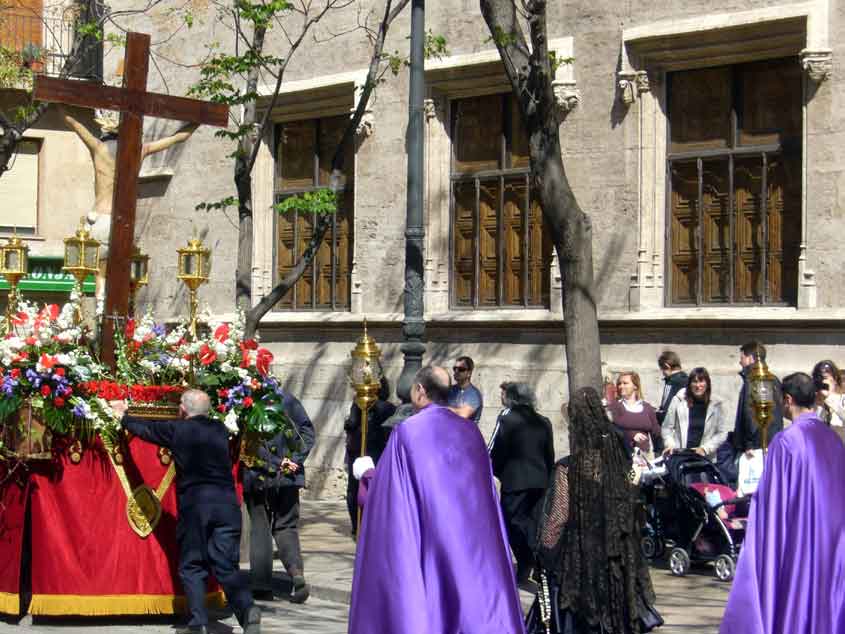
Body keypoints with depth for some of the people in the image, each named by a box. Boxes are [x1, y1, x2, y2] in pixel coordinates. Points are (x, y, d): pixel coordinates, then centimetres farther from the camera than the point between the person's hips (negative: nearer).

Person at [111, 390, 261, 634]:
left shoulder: (177, 430, 3)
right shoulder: (220, 430, 14)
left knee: (192, 567, 7)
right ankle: (247, 608, -19)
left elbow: (145, 428, 20)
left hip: (194, 504, -3)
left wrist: (123, 416, 41)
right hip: (227, 502, 3)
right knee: (226, 566, 3)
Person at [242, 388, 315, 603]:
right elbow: (307, 431, -1)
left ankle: (262, 585, 8)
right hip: (287, 478, 2)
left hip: (256, 478, -2)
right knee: (286, 526, 13)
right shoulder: (287, 399, 0)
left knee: (259, 528, 10)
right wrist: (295, 460, -3)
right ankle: (296, 571, -11)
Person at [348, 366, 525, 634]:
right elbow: (486, 497, 12)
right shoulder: (471, 433, 6)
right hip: (469, 547, 5)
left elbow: (387, 493, -6)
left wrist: (367, 477, 14)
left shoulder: (407, 432, -9)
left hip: (423, 548, -4)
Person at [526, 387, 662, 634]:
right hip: (615, 550, 4)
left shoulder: (568, 469, -17)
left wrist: (544, 549, 0)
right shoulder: (618, 459, -6)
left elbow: (558, 517, -12)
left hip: (578, 556, -4)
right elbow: (632, 506, 2)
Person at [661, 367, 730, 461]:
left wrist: (705, 448, -8)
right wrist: (670, 444, -8)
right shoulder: (678, 400, 1)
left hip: (705, 459, 0)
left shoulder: (715, 404, 2)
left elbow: (722, 433, 2)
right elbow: (667, 427, 7)